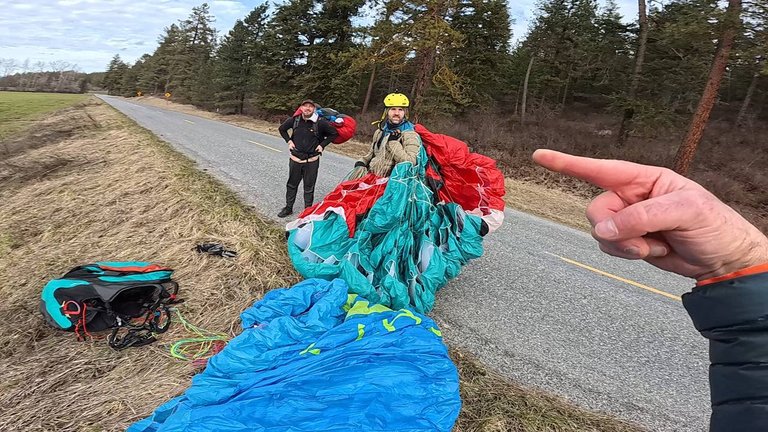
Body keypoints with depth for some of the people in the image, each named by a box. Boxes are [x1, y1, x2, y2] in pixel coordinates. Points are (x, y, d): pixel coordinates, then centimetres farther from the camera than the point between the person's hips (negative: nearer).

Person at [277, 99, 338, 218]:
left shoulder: (320, 122, -11)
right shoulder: (294, 120, -2)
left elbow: (334, 133, 1)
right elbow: (282, 129, 16)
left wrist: (322, 145, -4)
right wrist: (289, 141, 5)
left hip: (312, 160, -3)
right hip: (295, 159, 3)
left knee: (309, 187, 6)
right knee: (292, 185, 14)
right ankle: (288, 208, 28)